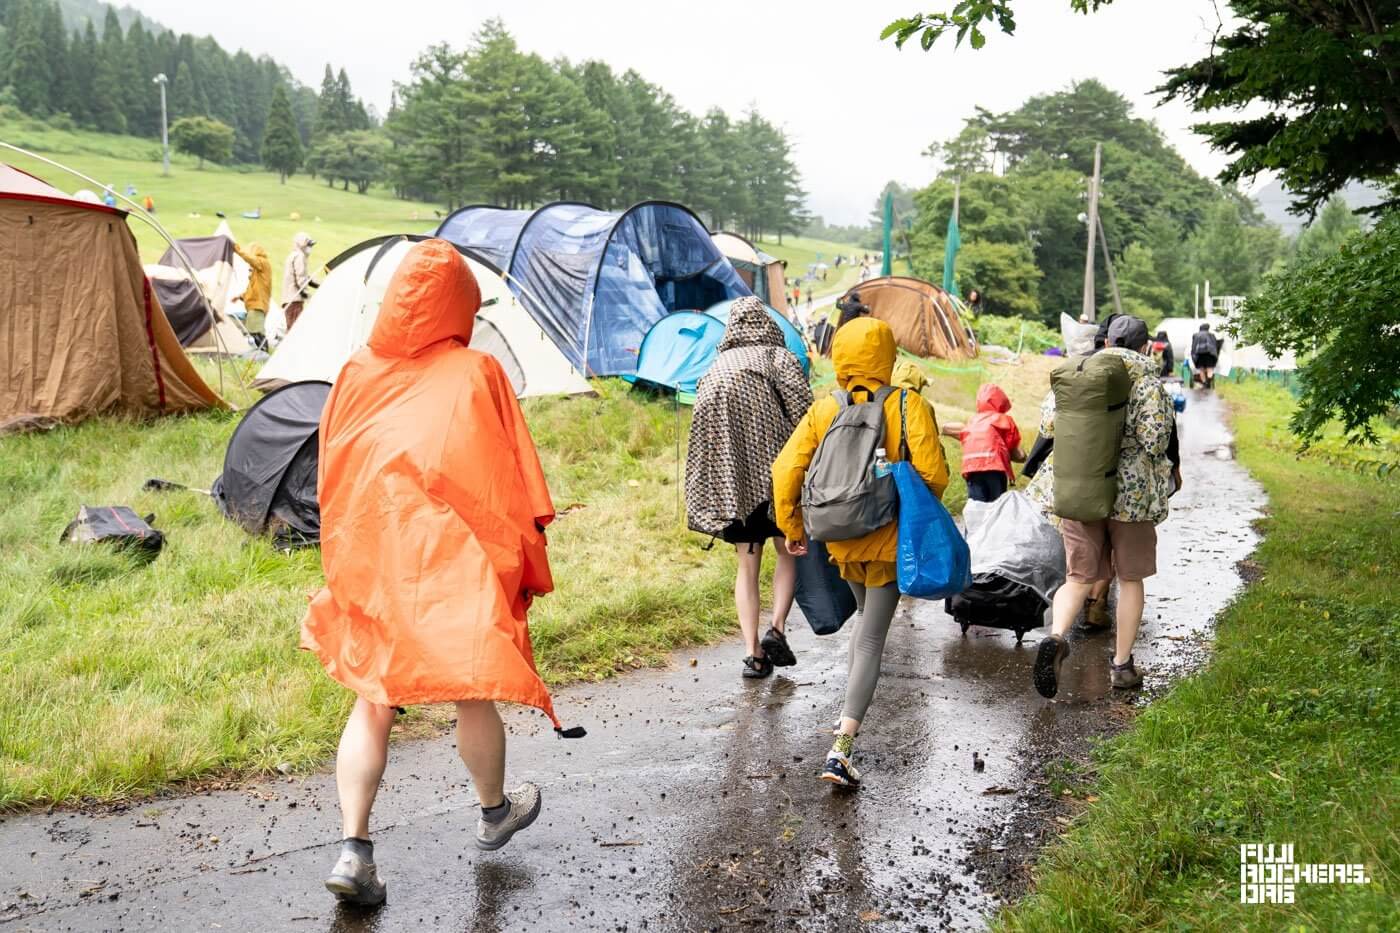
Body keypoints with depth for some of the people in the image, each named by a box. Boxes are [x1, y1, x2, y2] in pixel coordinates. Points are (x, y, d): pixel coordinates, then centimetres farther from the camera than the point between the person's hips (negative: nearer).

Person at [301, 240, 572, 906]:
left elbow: (330, 479, 10)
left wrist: (343, 563, 20)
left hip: (369, 563, 3)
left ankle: (353, 852, 4)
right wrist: (524, 566, 3)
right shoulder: (476, 374, -8)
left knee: (372, 700, 11)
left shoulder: (357, 372, 3)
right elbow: (510, 484, -7)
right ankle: (494, 814, 35)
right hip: (451, 560, -3)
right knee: (472, 692, 14)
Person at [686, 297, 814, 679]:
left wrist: (703, 500, 15)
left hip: (733, 481, 3)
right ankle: (776, 629, -5)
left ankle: (752, 651, 3)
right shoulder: (778, 357, 2)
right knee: (789, 551, 12)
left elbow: (700, 434, 12)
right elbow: (803, 413, -9)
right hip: (775, 473, -3)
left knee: (747, 564, 9)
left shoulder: (715, 369, 14)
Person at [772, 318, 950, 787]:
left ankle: (850, 704, 36)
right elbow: (933, 474, -14)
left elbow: (785, 470, -7)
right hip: (889, 537, -3)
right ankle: (842, 747, -9)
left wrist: (792, 527, 5)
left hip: (842, 538, 4)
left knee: (867, 617, 29)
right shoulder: (909, 407, -12)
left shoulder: (823, 411, -5)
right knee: (871, 639, -1)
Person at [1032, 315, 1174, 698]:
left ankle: (1056, 637, -21)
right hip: (1131, 491, -2)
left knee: (1079, 577, 7)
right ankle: (1122, 665, 19)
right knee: (1130, 579, 13)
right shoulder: (1146, 381, -6)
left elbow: (1050, 425, 5)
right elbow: (1154, 436, -16)